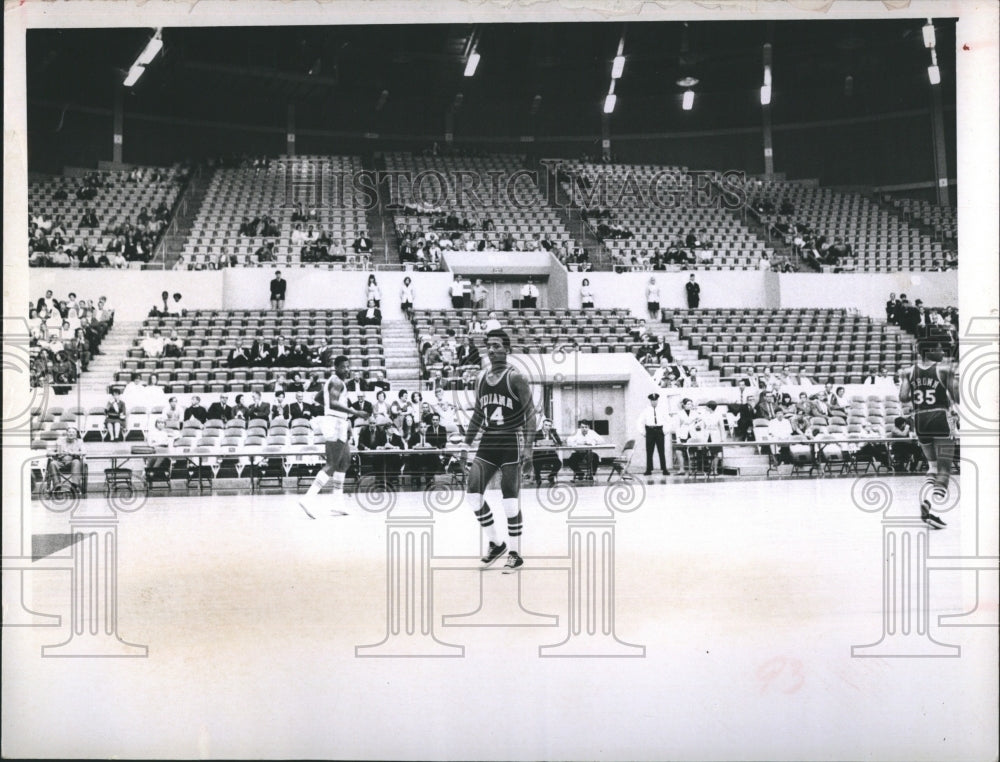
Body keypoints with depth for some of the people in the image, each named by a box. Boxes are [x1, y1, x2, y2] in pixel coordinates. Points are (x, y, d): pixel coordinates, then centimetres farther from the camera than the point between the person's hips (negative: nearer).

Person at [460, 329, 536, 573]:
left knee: (510, 500, -4)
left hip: (511, 443, -6)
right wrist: (467, 443, 15)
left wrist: (529, 447, -15)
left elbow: (530, 413, -9)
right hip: (488, 443, 6)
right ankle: (496, 543, 13)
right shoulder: (481, 378, 11)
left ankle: (516, 554, 9)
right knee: (472, 494, -4)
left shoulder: (515, 378, -8)